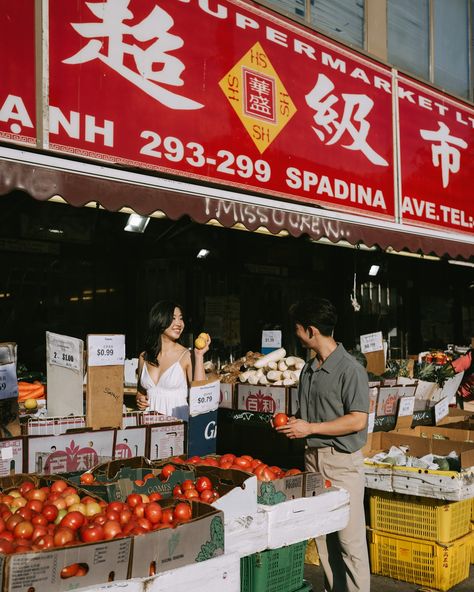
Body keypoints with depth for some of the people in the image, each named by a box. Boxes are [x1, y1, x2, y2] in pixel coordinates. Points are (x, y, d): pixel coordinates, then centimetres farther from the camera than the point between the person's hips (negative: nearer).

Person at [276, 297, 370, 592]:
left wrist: (310, 428, -16)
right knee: (323, 537, 14)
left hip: (342, 461, -8)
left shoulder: (350, 369, -14)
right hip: (313, 457, 8)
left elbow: (358, 420, -18)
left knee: (350, 540, -2)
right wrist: (294, 423, 2)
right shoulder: (309, 369, 11)